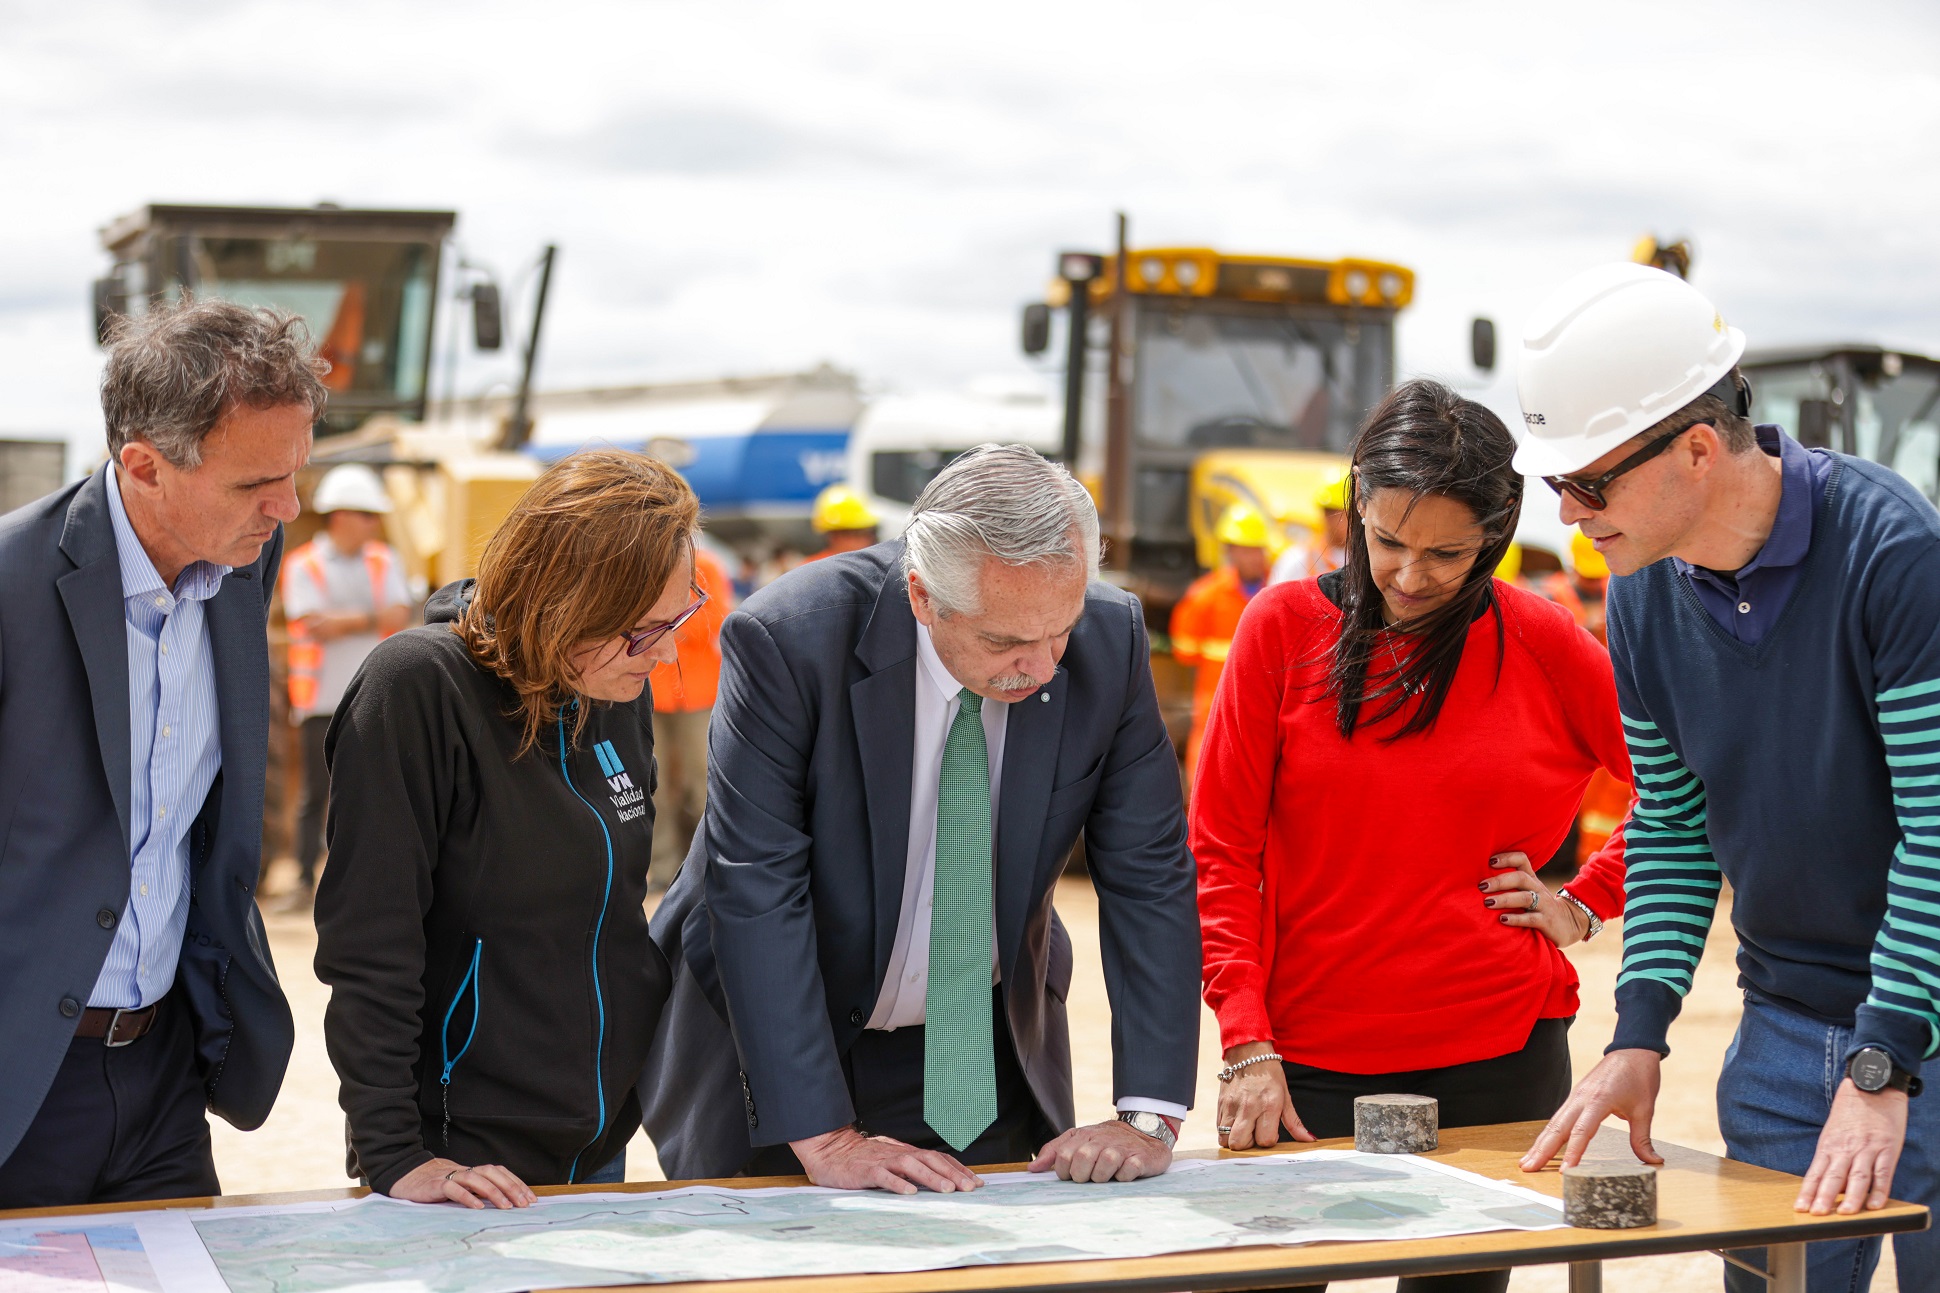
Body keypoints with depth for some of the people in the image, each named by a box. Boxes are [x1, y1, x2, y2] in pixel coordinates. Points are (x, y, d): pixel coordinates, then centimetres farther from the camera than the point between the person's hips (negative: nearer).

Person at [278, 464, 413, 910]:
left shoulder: (384, 563, 10)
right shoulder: (303, 566, -1)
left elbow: (400, 616, -4)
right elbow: (315, 626, -13)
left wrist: (346, 622, -13)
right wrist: (373, 619, -8)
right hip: (322, 700, -3)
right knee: (316, 793, 1)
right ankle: (305, 881, 8)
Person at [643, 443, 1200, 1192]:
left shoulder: (1108, 640, -16)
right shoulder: (786, 641, -26)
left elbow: (1149, 877, -11)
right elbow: (755, 893, -26)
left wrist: (1150, 1117, -18)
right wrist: (822, 1137, -29)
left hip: (984, 1050, 3)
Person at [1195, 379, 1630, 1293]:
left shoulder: (1539, 644, 0)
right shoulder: (1285, 625, -1)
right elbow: (1220, 852, -2)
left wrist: (1585, 906, 3)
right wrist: (1247, 1046, -9)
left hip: (1500, 1054, 1)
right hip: (1308, 1063, 0)